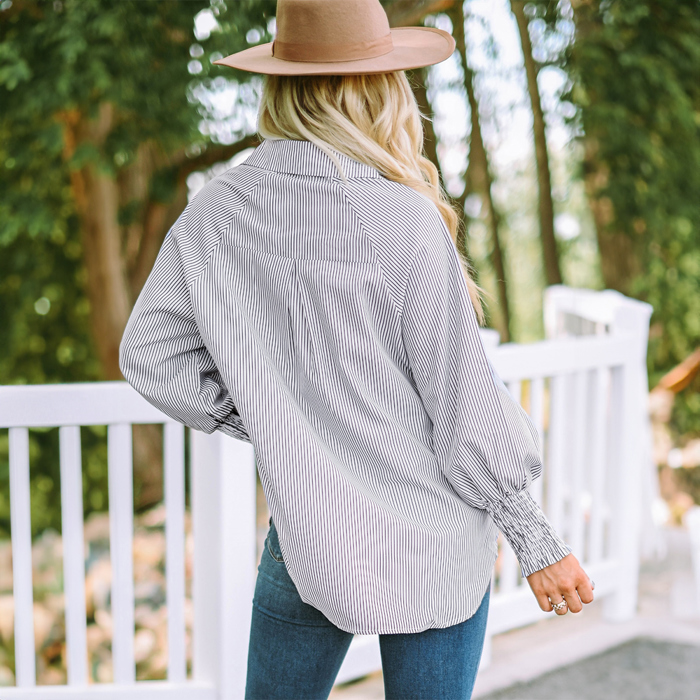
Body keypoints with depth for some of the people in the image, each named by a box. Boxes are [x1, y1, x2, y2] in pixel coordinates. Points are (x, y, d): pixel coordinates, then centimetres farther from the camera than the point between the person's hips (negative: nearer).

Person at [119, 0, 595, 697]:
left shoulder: (215, 212, -6)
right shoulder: (402, 220, -19)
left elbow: (148, 354, 4)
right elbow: (466, 407, -14)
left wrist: (267, 424, 8)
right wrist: (537, 541, -2)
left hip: (306, 533, 4)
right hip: (433, 535, -3)